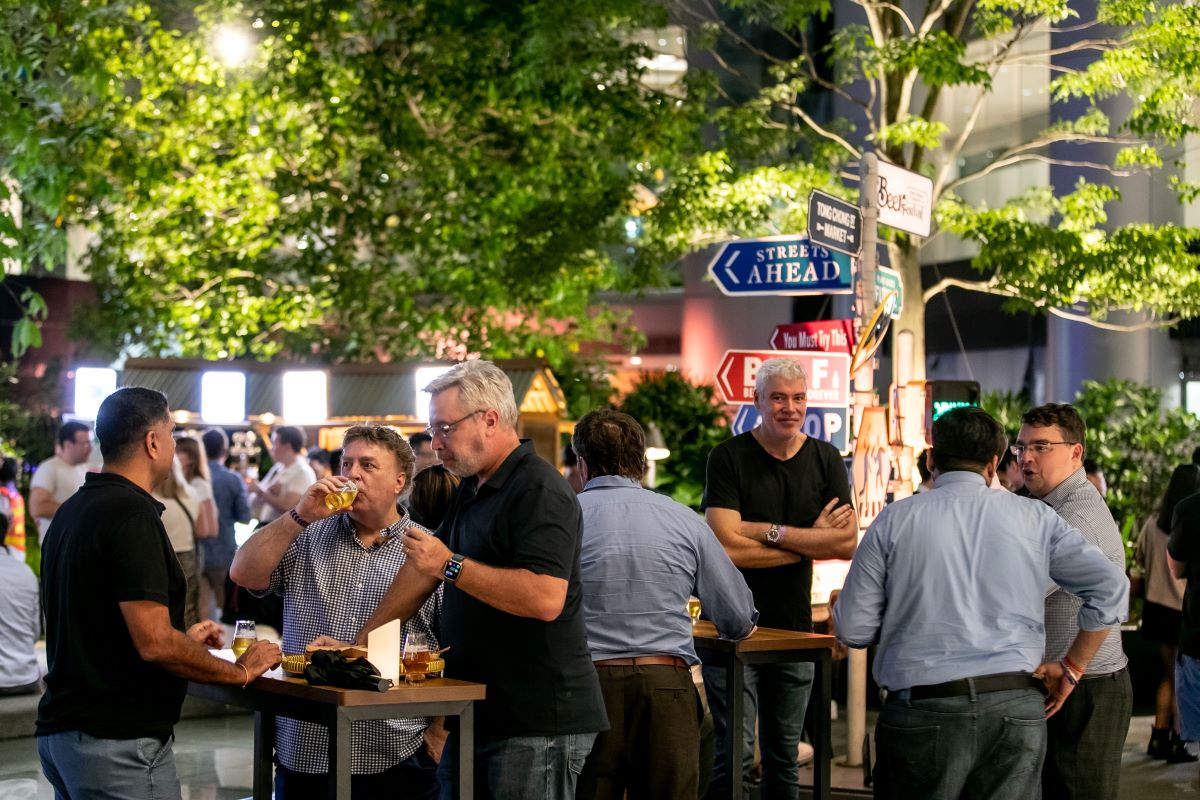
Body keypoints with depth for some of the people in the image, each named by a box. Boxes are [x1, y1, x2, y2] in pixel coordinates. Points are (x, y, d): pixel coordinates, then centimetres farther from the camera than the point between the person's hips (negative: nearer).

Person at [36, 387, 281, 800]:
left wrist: (183, 638, 26)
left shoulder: (73, 510, 12)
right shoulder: (130, 512, -17)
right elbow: (154, 643, -22)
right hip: (117, 742, -9)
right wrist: (241, 670, -9)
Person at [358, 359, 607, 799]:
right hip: (479, 714, 9)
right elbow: (424, 569, 23)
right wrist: (361, 640, 16)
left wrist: (451, 565, -23)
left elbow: (546, 598, -28)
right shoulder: (472, 490, 16)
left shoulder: (539, 491, -16)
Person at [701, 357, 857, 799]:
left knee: (784, 756, 12)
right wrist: (812, 540, -11)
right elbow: (729, 546, -19)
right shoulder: (728, 458, -7)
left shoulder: (825, 460, 5)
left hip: (794, 628, 4)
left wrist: (772, 532, -16)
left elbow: (847, 542, -6)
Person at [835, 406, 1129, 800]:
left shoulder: (895, 521, 1)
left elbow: (852, 629, 2)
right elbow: (1112, 588, 5)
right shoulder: (1034, 518, 6)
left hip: (922, 711, -1)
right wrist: (1072, 667, 13)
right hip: (1016, 708, 2)